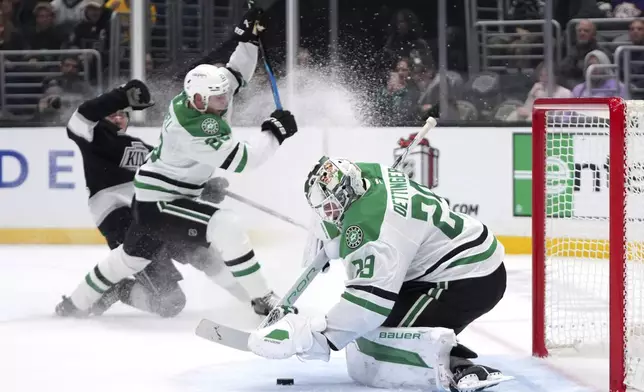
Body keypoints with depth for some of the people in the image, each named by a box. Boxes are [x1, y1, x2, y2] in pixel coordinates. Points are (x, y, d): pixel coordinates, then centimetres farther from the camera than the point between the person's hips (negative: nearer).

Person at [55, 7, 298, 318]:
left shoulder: (193, 100, -4)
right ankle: (262, 300, -18)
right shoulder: (196, 128, -30)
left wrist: (247, 39, -2)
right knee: (225, 227, -23)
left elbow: (235, 75, 10)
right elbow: (242, 160, -30)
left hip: (151, 194, 11)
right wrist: (274, 132, -21)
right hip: (158, 202, -11)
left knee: (133, 256, 27)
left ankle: (76, 303, 43)